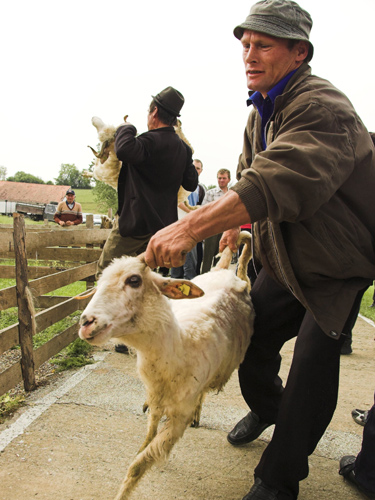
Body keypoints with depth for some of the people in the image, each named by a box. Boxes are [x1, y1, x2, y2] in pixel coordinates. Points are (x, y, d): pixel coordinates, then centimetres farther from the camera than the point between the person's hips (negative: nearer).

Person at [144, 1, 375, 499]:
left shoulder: (322, 107, -27)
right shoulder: (262, 111, 5)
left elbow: (280, 180, -43)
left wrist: (195, 225, -49)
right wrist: (237, 221, 6)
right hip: (284, 260, 8)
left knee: (312, 363, -10)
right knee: (252, 334, 12)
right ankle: (266, 407, 43)